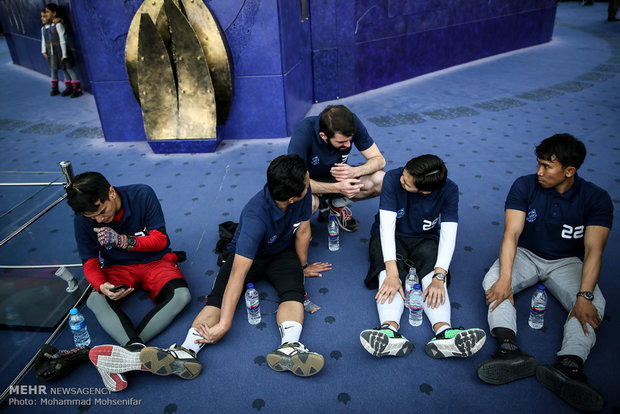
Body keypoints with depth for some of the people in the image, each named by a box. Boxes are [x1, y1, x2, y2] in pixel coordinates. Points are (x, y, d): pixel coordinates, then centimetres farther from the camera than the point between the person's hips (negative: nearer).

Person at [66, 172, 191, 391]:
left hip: (155, 260, -1)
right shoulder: (83, 220, -14)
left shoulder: (142, 194, -20)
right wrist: (102, 285, -30)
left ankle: (129, 350, -41)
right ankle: (137, 348, -49)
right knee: (95, 300, -31)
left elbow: (160, 239, -15)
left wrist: (124, 240, -32)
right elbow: (90, 262, -7)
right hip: (118, 266, 2)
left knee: (181, 295, -31)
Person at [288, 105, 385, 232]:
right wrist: (337, 187, -44)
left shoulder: (352, 123, -23)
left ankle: (337, 204, 3)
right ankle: (319, 203, 0)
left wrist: (355, 171, -36)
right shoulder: (304, 132, -33)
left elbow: (379, 159, -15)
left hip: (338, 176, 4)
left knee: (382, 181, -19)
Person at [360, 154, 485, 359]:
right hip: (390, 237, -1)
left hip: (424, 240, 1)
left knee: (432, 272, -31)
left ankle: (443, 331, -51)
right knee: (389, 273, -32)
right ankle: (390, 329, -54)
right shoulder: (392, 178, -22)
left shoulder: (449, 190, -18)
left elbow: (448, 234, -23)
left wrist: (439, 277, -38)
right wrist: (392, 273, -39)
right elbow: (387, 225, -29)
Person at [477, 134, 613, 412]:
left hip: (566, 262, 0)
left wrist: (584, 296, -34)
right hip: (526, 255, 0)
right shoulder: (525, 186, -11)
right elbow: (512, 234, -19)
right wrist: (505, 279, -32)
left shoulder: (596, 198, -11)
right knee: (493, 280, -29)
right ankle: (509, 349, -48)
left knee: (594, 304, -28)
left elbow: (593, 250, -19)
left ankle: (569, 365, -48)